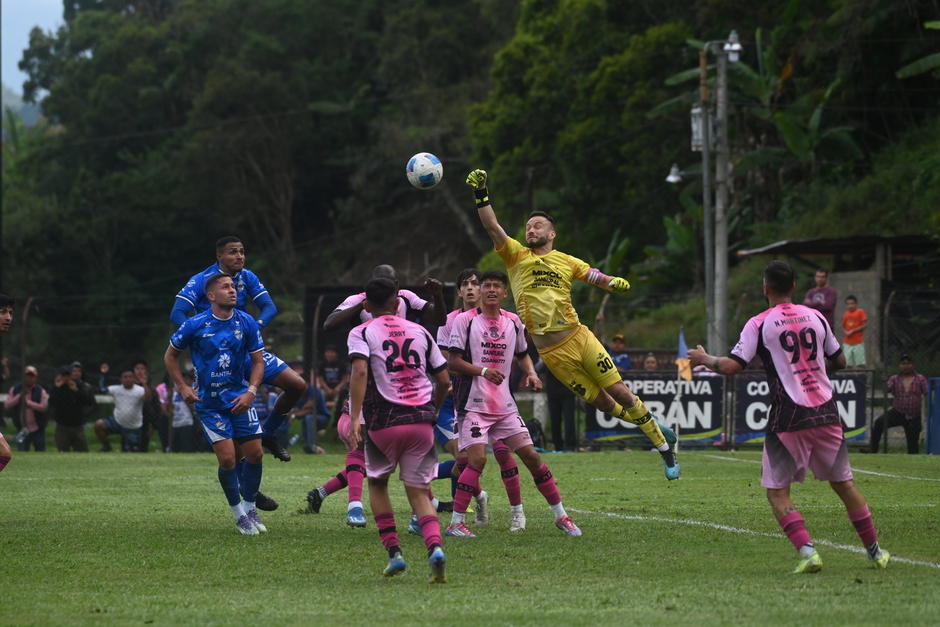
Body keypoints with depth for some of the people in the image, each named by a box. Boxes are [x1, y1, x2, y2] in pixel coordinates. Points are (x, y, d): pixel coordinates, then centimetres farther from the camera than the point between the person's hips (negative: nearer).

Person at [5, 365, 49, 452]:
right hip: (22, 429, 2)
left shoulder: (41, 391, -2)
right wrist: (20, 396, -12)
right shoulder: (15, 390, 5)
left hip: (37, 429, -2)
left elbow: (44, 407, -15)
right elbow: (7, 405, -4)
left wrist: (28, 402, -17)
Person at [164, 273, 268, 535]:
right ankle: (239, 514, 7)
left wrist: (251, 391, -10)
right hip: (209, 403, -3)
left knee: (254, 454, -2)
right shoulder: (195, 325, -10)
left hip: (240, 398, 3)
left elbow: (258, 361, 5)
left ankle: (250, 507, 19)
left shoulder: (247, 323, -4)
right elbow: (170, 356, 4)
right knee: (227, 459, -11)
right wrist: (183, 387, -6)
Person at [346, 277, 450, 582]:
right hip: (422, 420, 2)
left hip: (384, 422, -2)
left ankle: (394, 553, 8)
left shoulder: (361, 333, 3)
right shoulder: (419, 332, 14)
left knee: (377, 483, 20)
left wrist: (355, 418, -19)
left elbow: (360, 371, -15)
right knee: (419, 492, 6)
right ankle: (435, 547, -20)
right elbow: (443, 379, 13)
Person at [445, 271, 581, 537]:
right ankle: (455, 523, -12)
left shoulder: (513, 322, 10)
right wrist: (483, 370, -22)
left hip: (505, 405, 5)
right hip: (474, 404, -5)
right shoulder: (465, 320, -5)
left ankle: (561, 516, 13)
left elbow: (522, 354, 24)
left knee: (531, 456, 3)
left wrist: (531, 374, 3)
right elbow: (453, 361, -8)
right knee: (477, 459, -18)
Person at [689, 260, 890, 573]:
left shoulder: (759, 324, -4)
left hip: (789, 417, -4)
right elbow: (840, 361, 18)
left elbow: (732, 366, -10)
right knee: (844, 484, 16)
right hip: (826, 412, 4)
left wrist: (705, 359, 8)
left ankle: (807, 550, -14)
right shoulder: (815, 317, 9)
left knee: (777, 493, 4)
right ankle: (875, 550, 21)